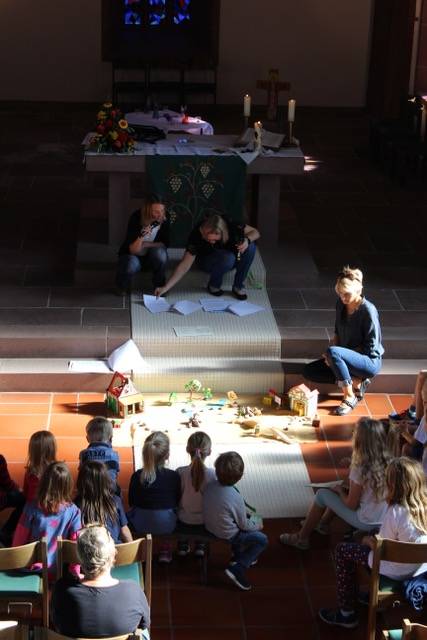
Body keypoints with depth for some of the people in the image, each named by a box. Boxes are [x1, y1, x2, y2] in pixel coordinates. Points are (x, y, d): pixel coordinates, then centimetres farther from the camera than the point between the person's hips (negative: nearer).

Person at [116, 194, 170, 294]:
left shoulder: (164, 219, -18)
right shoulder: (136, 218, -26)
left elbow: (165, 244, -9)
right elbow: (133, 250, -29)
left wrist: (145, 244, -20)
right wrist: (141, 236, -48)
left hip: (150, 256, 2)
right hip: (132, 255, -2)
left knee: (160, 252, -32)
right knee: (131, 265, -36)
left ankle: (159, 287, -7)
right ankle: (122, 287, 1)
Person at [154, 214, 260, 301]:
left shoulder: (231, 226, -27)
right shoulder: (196, 236, -32)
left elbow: (255, 232, -15)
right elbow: (185, 265, -31)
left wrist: (247, 240, -38)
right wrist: (166, 287, -38)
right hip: (207, 262, -3)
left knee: (250, 247, -28)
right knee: (228, 258, -38)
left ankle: (238, 286, -13)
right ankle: (213, 286, -10)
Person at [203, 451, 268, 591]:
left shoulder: (210, 486, -15)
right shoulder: (235, 497, -33)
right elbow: (244, 525, -18)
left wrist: (246, 510, 7)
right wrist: (257, 524, 2)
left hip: (210, 526, 7)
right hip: (227, 535, -7)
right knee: (262, 540, 8)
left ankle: (239, 555, 44)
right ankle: (237, 569, 0)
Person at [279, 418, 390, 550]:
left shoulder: (360, 469, -26)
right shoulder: (388, 462, -8)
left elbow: (351, 505, -16)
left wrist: (340, 490, 2)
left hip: (366, 523, -6)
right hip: (383, 519, 6)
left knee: (322, 494, 8)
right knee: (341, 491, 24)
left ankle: (301, 538, 21)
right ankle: (323, 524, 44)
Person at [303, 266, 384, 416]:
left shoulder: (368, 310, -20)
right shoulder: (341, 304, 0)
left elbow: (371, 347, -18)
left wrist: (332, 352, -19)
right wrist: (331, 354, -7)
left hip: (370, 361, -8)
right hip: (348, 357, 8)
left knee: (333, 352, -34)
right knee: (309, 371, -5)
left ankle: (350, 397, -20)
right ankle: (355, 382, -6)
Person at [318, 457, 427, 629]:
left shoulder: (395, 512, -29)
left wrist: (368, 541, 4)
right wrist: (375, 539, 13)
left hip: (398, 571, -7)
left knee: (342, 551, 9)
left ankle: (346, 613, 18)